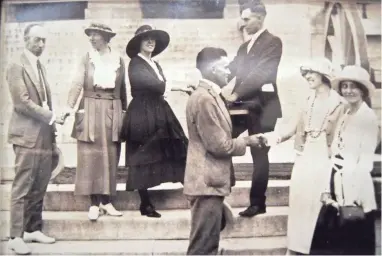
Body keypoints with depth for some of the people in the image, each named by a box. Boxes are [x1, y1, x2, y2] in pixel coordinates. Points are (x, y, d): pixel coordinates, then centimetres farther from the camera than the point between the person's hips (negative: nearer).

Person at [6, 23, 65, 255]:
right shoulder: (17, 66, -5)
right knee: (22, 188, -4)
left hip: (45, 135, 7)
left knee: (39, 188, 11)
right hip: (28, 136, -7)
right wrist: (51, 116, -14)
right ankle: (16, 237, 2)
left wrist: (53, 117, 12)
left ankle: (34, 229, 20)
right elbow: (22, 102, -14)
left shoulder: (41, 67, 19)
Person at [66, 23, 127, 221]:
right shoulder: (87, 58, 3)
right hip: (90, 110, -2)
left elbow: (122, 88, 10)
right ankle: (94, 203, 2)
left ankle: (106, 201, 13)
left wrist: (124, 111, 9)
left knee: (110, 156, 4)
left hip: (112, 112, 2)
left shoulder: (118, 60, 8)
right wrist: (69, 107, -19)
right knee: (91, 156, -3)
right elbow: (77, 84, -6)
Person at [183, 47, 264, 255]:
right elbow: (219, 145, -20)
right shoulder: (204, 99, -19)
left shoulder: (210, 95, 13)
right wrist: (247, 141, -6)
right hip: (208, 182, -10)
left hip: (210, 181, 10)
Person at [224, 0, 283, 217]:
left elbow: (261, 73, -16)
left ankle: (257, 203, 12)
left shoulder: (273, 42, -4)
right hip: (242, 104, 7)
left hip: (261, 105, -7)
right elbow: (232, 71, 12)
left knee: (259, 154, 1)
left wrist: (236, 94, -21)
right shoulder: (244, 46, 20)